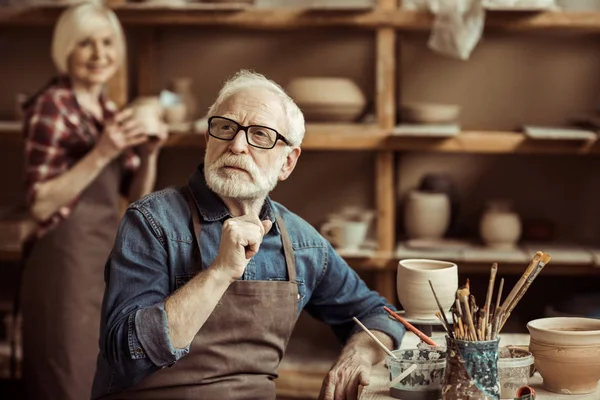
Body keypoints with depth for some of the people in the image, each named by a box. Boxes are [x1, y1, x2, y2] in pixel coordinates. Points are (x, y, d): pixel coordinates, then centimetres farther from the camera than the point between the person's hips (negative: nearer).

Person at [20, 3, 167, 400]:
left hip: (109, 255, 8)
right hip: (67, 260, -8)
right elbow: (40, 204, -17)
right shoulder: (50, 106, -12)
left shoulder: (108, 109, 11)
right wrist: (100, 154, -23)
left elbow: (137, 196, 14)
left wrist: (149, 152, -3)